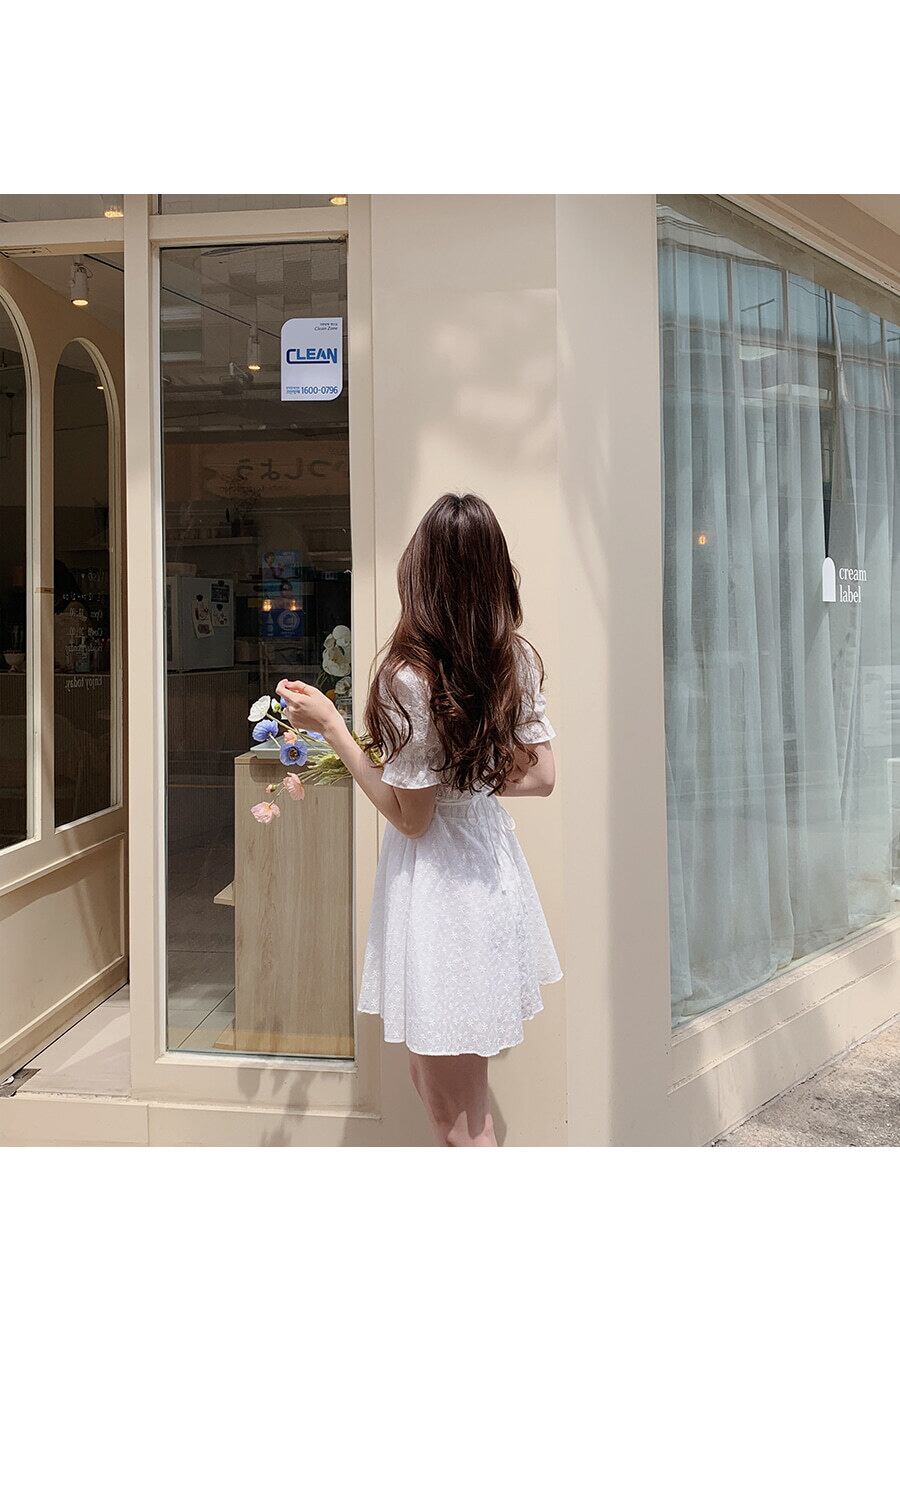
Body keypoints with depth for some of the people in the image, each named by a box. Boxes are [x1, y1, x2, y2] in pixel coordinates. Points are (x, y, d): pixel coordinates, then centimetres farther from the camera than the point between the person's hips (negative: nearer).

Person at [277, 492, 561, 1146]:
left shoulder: (409, 678, -22)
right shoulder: (519, 658, -1)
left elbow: (411, 817, -15)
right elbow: (541, 777, 6)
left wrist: (330, 725, -12)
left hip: (439, 878, -8)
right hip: (492, 861, 8)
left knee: (456, 1117, 6)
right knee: (464, 1090, 23)